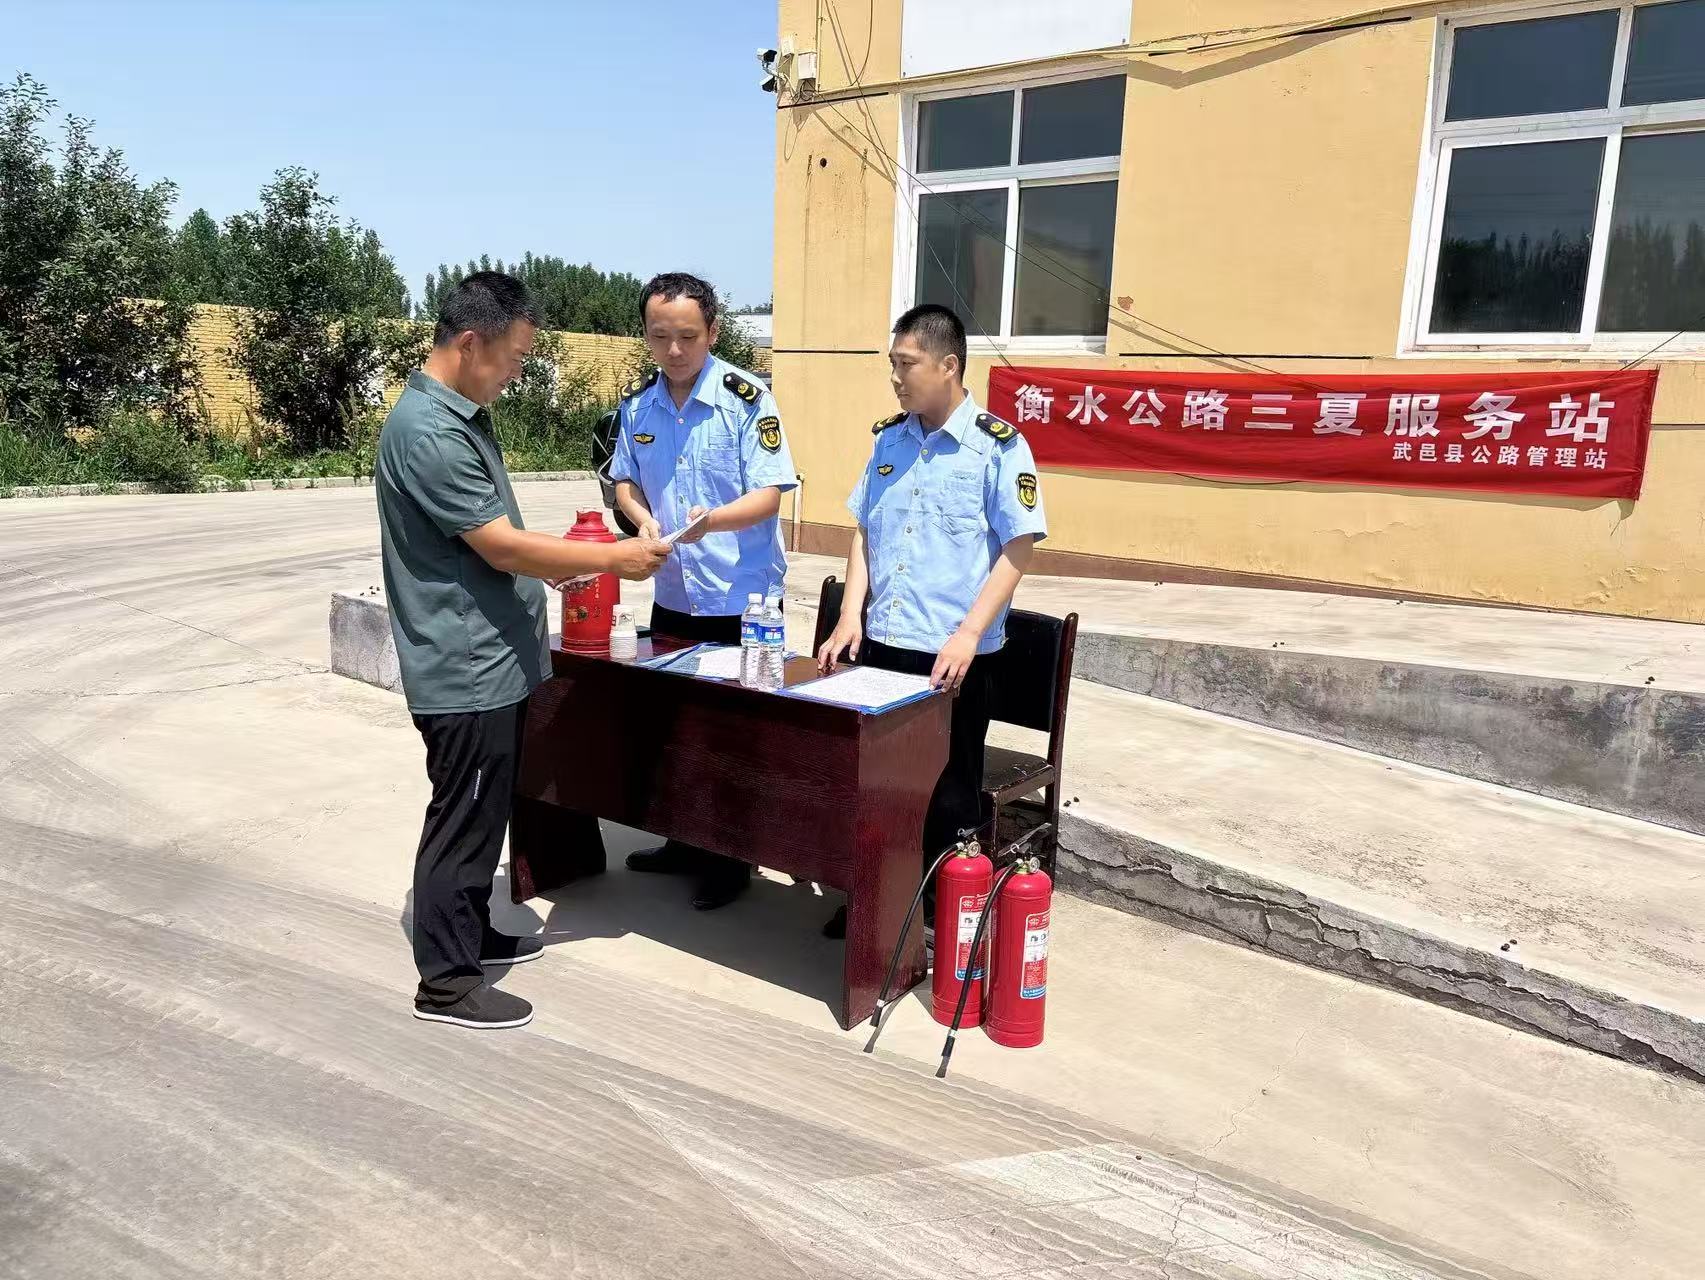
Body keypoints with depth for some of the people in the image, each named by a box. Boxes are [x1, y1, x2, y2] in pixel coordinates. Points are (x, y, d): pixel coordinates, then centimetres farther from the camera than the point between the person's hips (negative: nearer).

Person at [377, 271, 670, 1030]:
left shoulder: (464, 415, 11)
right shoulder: (427, 431, -22)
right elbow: (502, 547, -23)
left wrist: (571, 565, 13)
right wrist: (611, 558, -15)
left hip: (493, 660, 10)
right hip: (465, 670, -10)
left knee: (484, 813, 21)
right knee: (463, 819, 2)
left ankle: (471, 934, 37)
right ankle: (446, 982, 16)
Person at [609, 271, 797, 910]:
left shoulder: (747, 398, -14)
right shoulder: (637, 402, 2)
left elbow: (769, 495, -15)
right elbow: (625, 480, 11)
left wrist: (711, 519, -33)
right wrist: (642, 518, -11)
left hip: (742, 599, -5)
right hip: (673, 594, 6)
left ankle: (730, 861, 22)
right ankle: (685, 843, 35)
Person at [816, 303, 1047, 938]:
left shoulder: (997, 444, -7)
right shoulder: (889, 439, 9)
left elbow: (1019, 546, -10)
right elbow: (863, 530, 13)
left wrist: (968, 634, -16)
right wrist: (851, 615, 2)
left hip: (951, 654, -5)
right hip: (880, 643, 5)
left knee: (947, 796, 7)